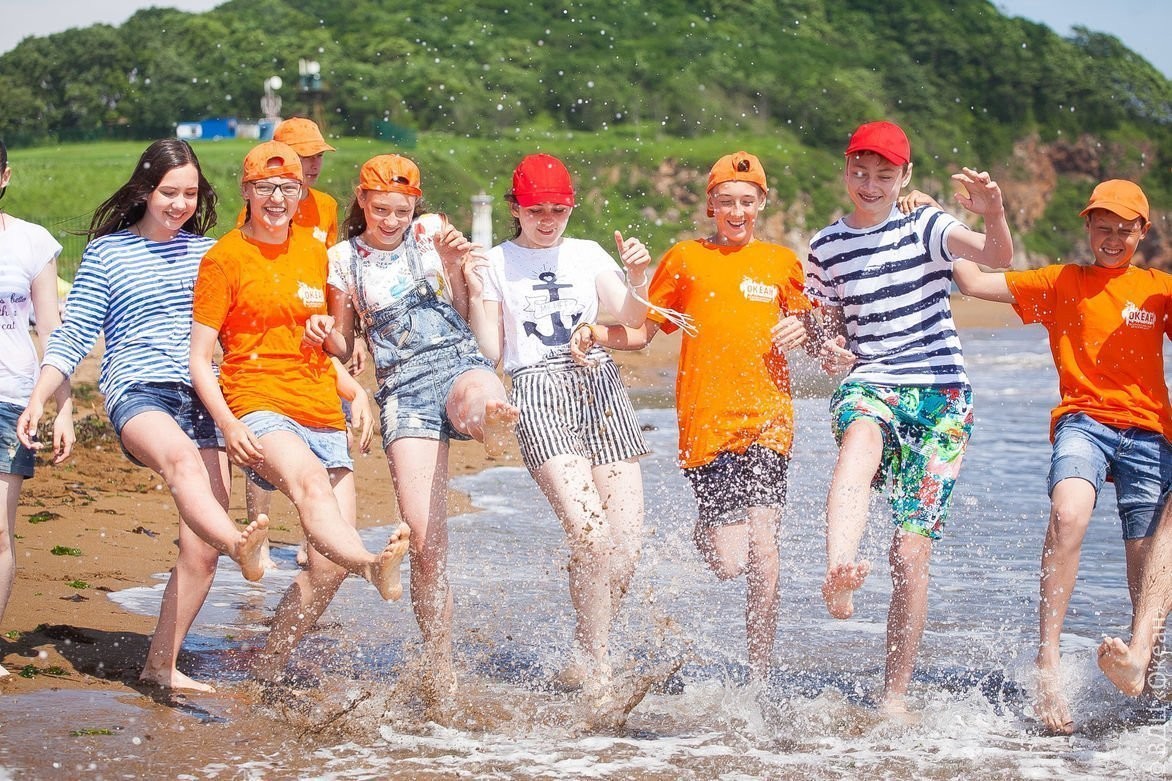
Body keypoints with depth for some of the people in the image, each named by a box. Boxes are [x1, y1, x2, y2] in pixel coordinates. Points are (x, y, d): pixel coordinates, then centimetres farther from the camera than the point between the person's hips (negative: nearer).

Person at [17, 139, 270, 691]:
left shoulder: (206, 252, 18)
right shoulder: (106, 252, 9)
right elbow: (72, 335, 6)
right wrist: (38, 399, -5)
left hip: (201, 398, 4)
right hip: (135, 391, -4)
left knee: (199, 550, -6)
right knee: (181, 456, -40)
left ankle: (161, 664, 5)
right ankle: (241, 547, -67)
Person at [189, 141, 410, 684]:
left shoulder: (314, 252, 17)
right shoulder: (225, 257, 1)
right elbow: (198, 358, -2)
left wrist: (356, 392, 11)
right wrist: (227, 423, -18)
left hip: (322, 414, 6)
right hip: (259, 407, -6)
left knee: (329, 564, -4)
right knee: (310, 480, -39)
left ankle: (267, 670, 12)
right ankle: (373, 567, -68)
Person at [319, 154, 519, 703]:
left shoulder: (431, 233, 11)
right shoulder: (345, 260, 13)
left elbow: (466, 316, 11)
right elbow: (342, 348, 18)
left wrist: (453, 266, -6)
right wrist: (320, 332, -4)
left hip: (457, 361, 0)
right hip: (402, 387, 0)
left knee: (481, 400, -43)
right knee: (425, 536, -11)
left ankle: (494, 415, -82)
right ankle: (440, 669, 0)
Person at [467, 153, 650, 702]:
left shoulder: (588, 255, 17)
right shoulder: (497, 263, 11)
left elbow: (630, 323, 7)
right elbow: (489, 351, 6)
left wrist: (637, 279, -9)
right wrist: (474, 293, -4)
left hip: (601, 386, 3)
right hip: (539, 392, -3)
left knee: (627, 540, -6)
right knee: (590, 532, -21)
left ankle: (583, 660, 14)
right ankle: (598, 668, -8)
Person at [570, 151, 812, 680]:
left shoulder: (782, 262, 14)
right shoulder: (685, 258, 10)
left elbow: (813, 335, 23)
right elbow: (641, 332, 12)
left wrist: (803, 332, 0)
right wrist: (595, 334, -7)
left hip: (768, 419, 1)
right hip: (707, 423, -1)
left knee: (761, 547, -14)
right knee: (730, 564, -6)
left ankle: (760, 678, -3)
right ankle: (705, 531, 32)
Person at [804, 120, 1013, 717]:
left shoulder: (926, 228, 0)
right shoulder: (825, 247, 10)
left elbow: (997, 258, -16)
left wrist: (993, 214, -38)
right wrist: (828, 350, -2)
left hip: (941, 397, -1)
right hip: (867, 385, 1)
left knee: (912, 549, -7)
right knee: (861, 438, -39)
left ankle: (895, 697, 3)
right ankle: (839, 573, -64)